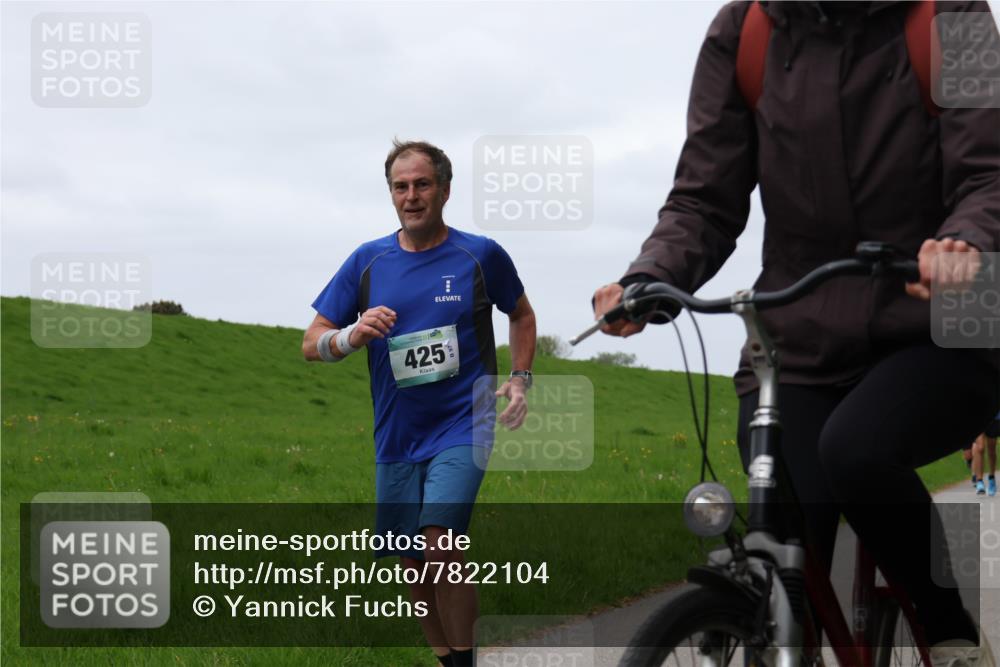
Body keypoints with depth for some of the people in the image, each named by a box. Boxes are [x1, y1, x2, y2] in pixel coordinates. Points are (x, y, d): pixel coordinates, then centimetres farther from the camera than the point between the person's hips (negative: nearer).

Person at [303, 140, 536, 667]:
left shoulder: (480, 255, -1)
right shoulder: (367, 262, 3)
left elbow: (522, 313, 18)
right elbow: (311, 344, 4)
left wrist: (520, 378, 4)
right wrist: (352, 336, -18)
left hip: (462, 425, -4)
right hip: (397, 435, 4)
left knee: (440, 543, -22)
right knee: (414, 565, 9)